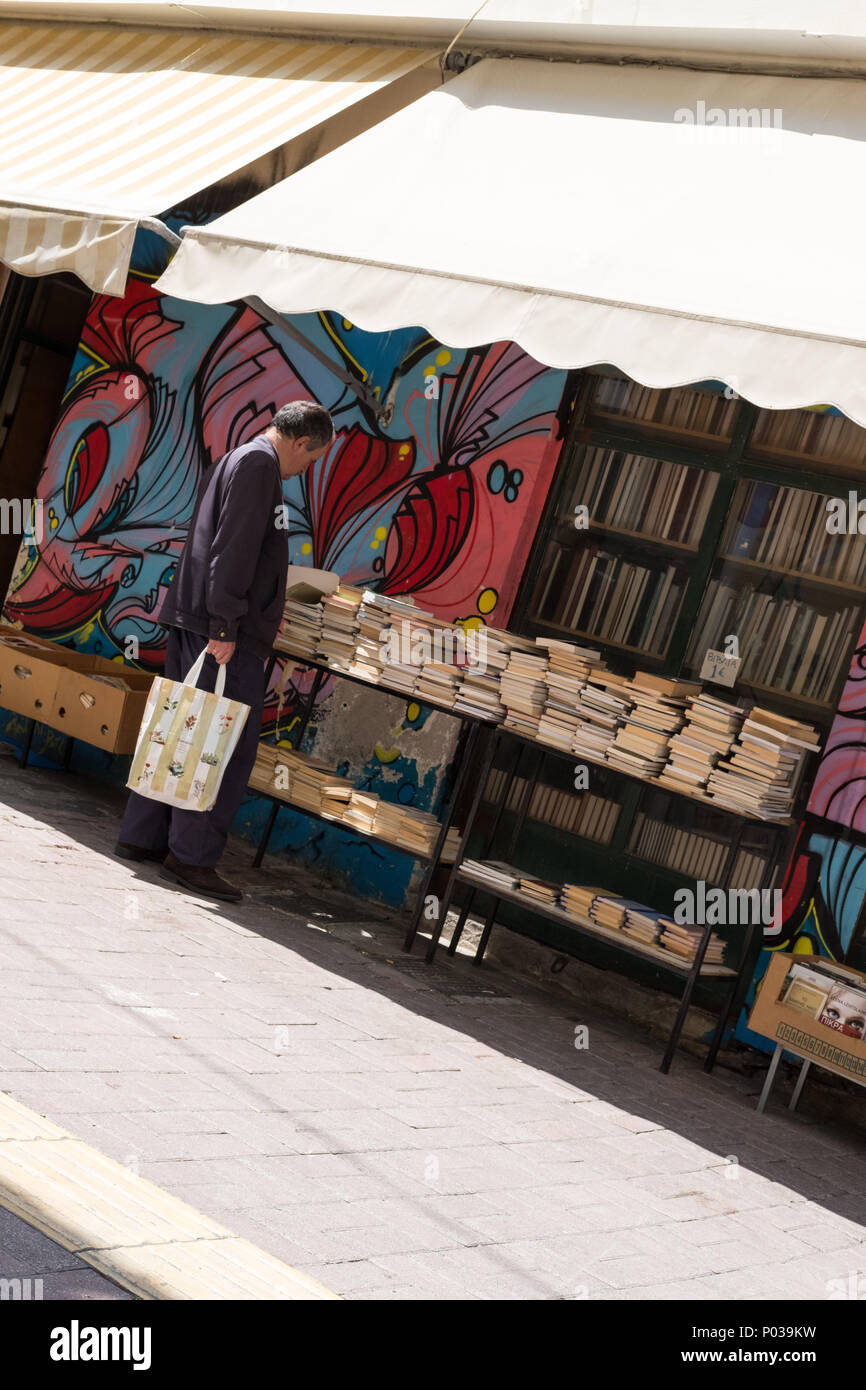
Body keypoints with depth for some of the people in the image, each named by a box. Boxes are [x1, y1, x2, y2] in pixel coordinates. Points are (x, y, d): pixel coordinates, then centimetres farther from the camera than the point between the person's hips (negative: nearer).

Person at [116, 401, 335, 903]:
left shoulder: (234, 461, 23)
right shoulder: (259, 463, -9)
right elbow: (234, 547, -19)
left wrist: (264, 613, 28)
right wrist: (225, 626, -23)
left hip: (192, 622, 10)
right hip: (227, 633, -10)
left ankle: (142, 836, 17)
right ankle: (192, 856, -6)